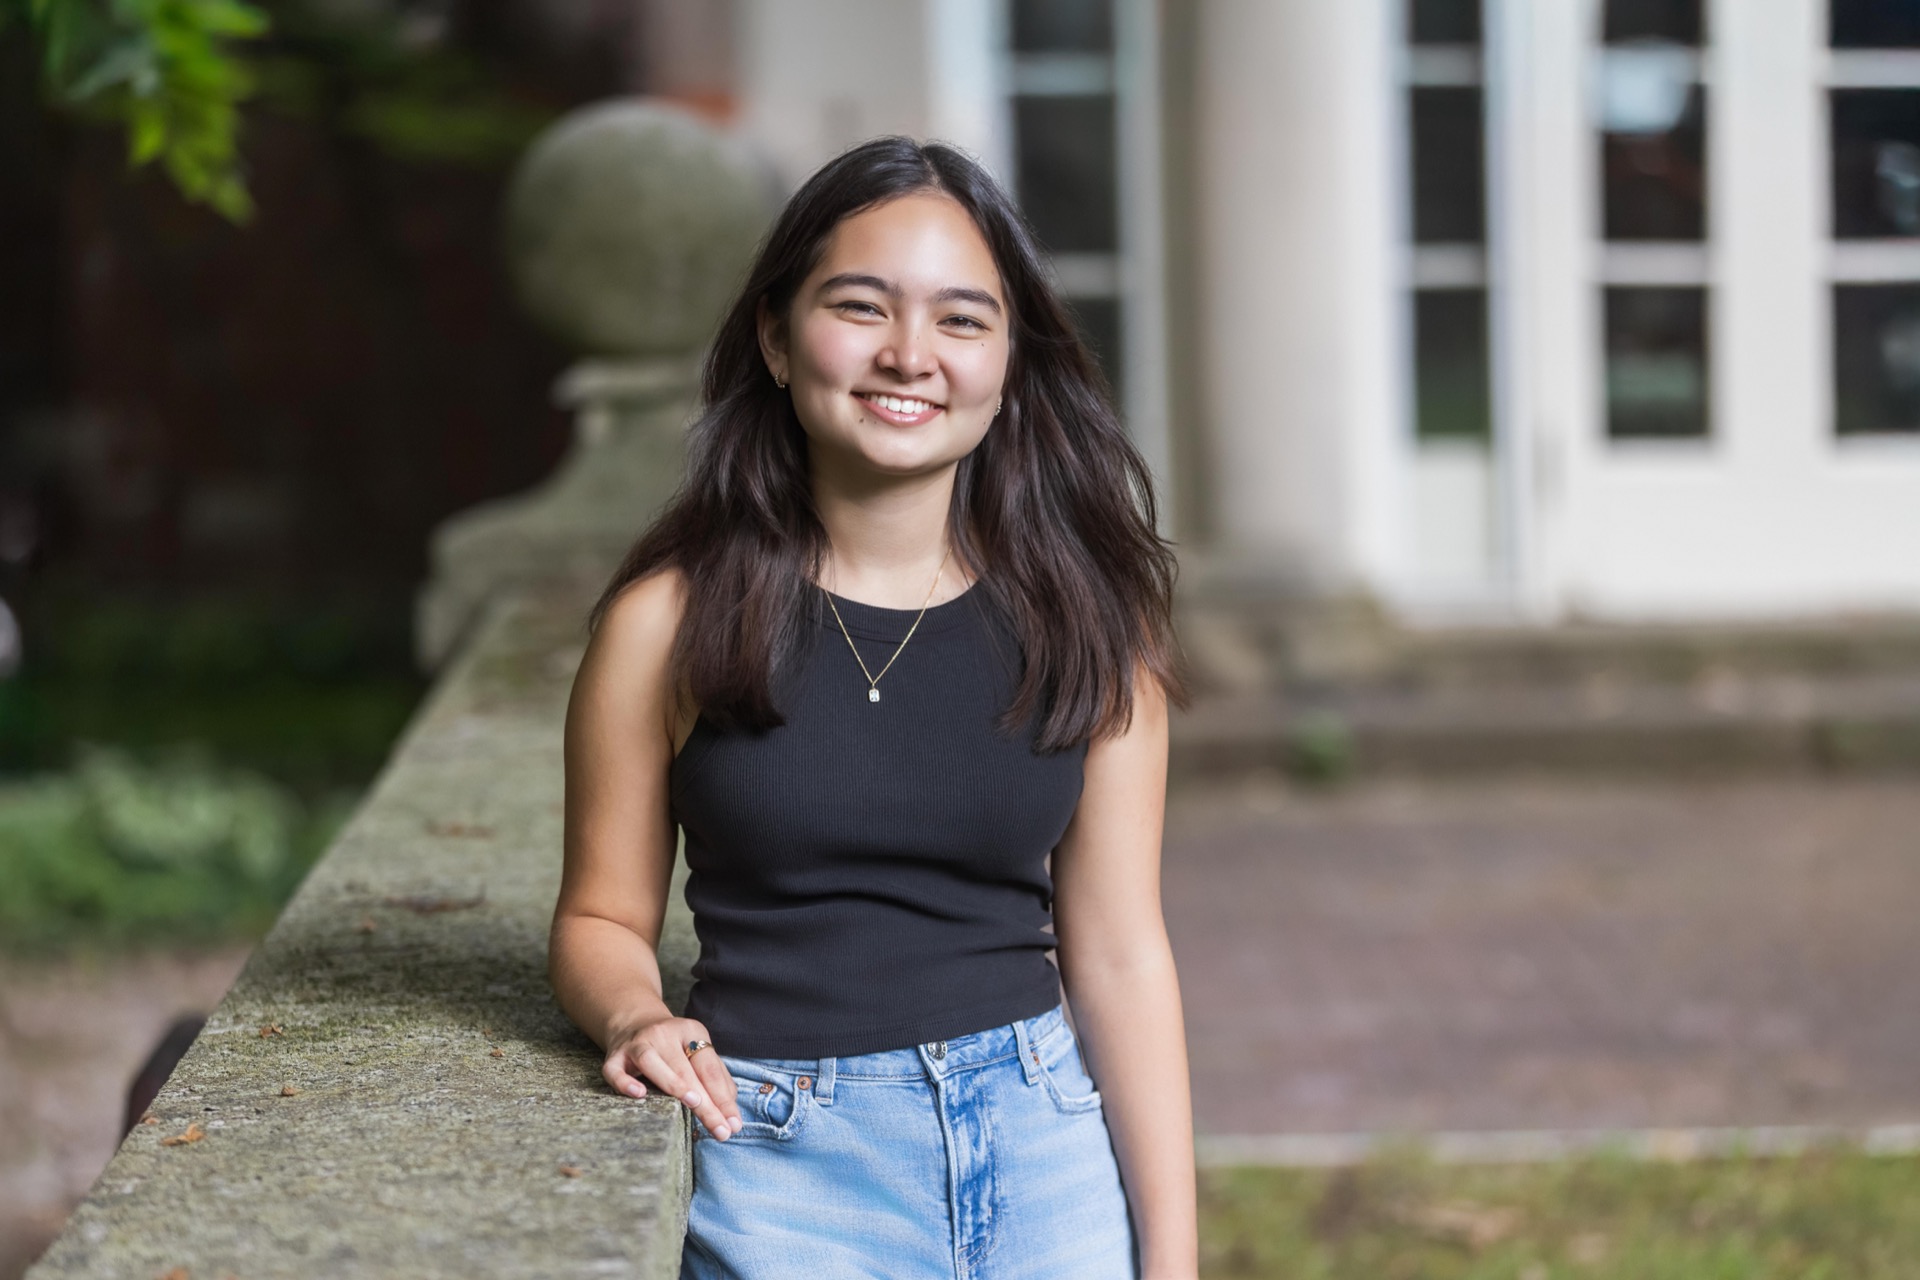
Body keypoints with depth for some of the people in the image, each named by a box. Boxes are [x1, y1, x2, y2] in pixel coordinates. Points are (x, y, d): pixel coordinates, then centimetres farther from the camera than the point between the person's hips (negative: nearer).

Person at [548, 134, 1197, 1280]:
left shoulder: (1083, 624, 1)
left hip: (1044, 1145, 2)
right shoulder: (670, 621, -4)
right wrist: (635, 1016, -18)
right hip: (784, 1162, -2)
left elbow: (1120, 955, 1)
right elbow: (605, 917, 4)